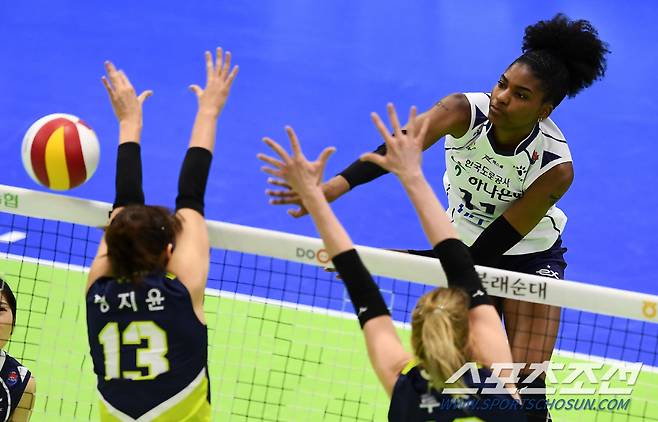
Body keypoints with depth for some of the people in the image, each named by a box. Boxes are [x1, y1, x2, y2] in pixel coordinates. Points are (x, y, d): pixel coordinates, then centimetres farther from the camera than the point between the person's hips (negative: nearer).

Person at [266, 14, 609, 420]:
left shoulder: (556, 168, -30)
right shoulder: (465, 111, -27)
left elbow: (489, 249, -31)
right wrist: (338, 185, -67)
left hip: (529, 256, -2)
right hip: (463, 247, 2)